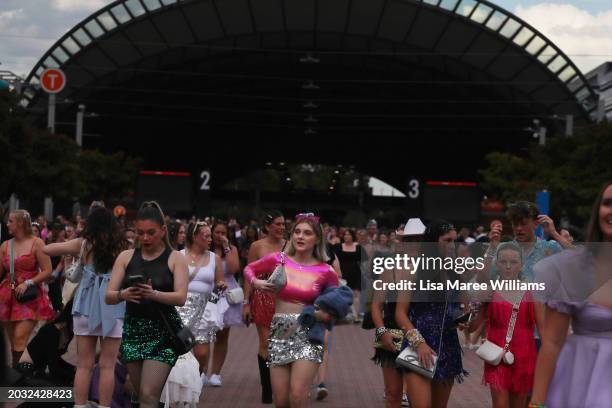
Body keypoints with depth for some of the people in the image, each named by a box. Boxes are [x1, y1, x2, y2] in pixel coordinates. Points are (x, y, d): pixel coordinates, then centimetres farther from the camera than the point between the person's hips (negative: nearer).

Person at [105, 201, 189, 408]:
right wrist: (123, 294, -21)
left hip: (163, 331, -4)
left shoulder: (175, 258, 0)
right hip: (133, 329, 4)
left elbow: (181, 297, -12)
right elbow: (108, 296, 2)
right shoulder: (126, 257, 7)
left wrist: (154, 294, -30)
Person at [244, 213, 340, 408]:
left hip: (307, 335, -2)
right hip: (279, 333, 2)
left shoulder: (326, 272, -3)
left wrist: (326, 314, -10)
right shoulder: (278, 259, 2)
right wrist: (256, 282, -2)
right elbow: (249, 268, 19)